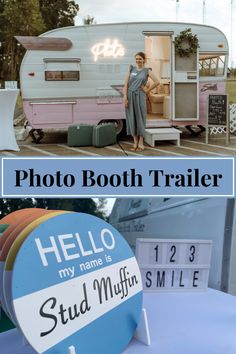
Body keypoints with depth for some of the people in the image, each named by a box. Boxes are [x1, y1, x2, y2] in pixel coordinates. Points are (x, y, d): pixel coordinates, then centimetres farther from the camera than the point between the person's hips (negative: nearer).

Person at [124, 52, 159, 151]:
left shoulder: (147, 71, 3)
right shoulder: (131, 69, 8)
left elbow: (157, 82, -5)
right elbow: (126, 84, 3)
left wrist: (147, 90, -1)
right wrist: (125, 97, -6)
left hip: (140, 96, -2)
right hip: (130, 96, 2)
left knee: (140, 118, 1)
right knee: (131, 119, 4)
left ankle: (141, 143, 8)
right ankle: (135, 142, 12)